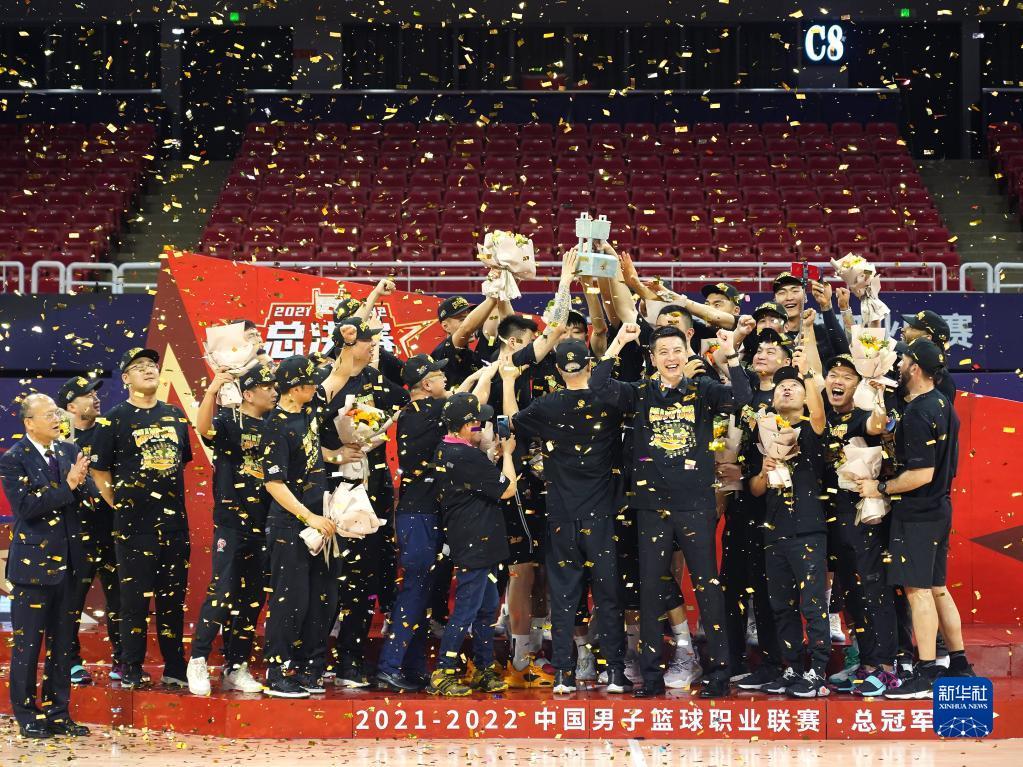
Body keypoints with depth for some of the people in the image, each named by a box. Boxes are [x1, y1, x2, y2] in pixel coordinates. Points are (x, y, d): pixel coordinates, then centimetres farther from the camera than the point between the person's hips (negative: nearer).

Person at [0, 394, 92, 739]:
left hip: (67, 562, 5)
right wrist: (67, 486, -21)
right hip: (33, 563, -5)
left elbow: (82, 500, 7)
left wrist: (80, 484, -14)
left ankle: (58, 713, 19)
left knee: (62, 642, 11)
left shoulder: (69, 452, 8)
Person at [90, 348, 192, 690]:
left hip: (174, 521, 4)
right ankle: (131, 671, 7)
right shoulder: (114, 419, -4)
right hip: (134, 524, -4)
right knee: (135, 598, -1)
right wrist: (119, 505, -1)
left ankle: (174, 668, 15)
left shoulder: (175, 415, 11)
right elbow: (100, 470, -1)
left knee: (173, 598, 8)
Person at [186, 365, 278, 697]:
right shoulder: (230, 421, -6)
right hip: (231, 522, -6)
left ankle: (236, 667, 16)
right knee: (222, 592, -11)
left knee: (252, 598, 9)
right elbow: (204, 428, -28)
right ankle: (198, 663, -3)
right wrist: (212, 391, -43)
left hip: (263, 525, 6)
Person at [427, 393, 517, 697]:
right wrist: (507, 453, -1)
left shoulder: (446, 451, 7)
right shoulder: (467, 457, -23)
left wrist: (495, 451, 9)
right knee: (465, 611, -5)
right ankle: (442, 675, -1)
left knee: (488, 607, 17)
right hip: (474, 545, -10)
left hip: (476, 545, 10)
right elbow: (507, 489, -14)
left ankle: (484, 670, 25)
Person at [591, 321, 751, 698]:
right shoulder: (641, 393, 6)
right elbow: (599, 388, -7)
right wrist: (616, 345, -15)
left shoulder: (703, 390, 3)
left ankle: (719, 670, 5)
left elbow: (740, 397, -12)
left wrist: (731, 355, -22)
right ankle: (652, 673, 12)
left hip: (696, 502, -2)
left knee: (708, 585, -1)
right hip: (652, 502, 2)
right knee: (650, 587, 5)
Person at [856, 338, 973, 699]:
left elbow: (922, 474, -24)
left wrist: (881, 489, -13)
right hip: (938, 508, 10)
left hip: (917, 513, -10)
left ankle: (925, 675, -6)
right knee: (936, 588, 15)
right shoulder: (943, 405, 11)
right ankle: (959, 664, 20)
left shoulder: (918, 414, -20)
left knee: (919, 589, -7)